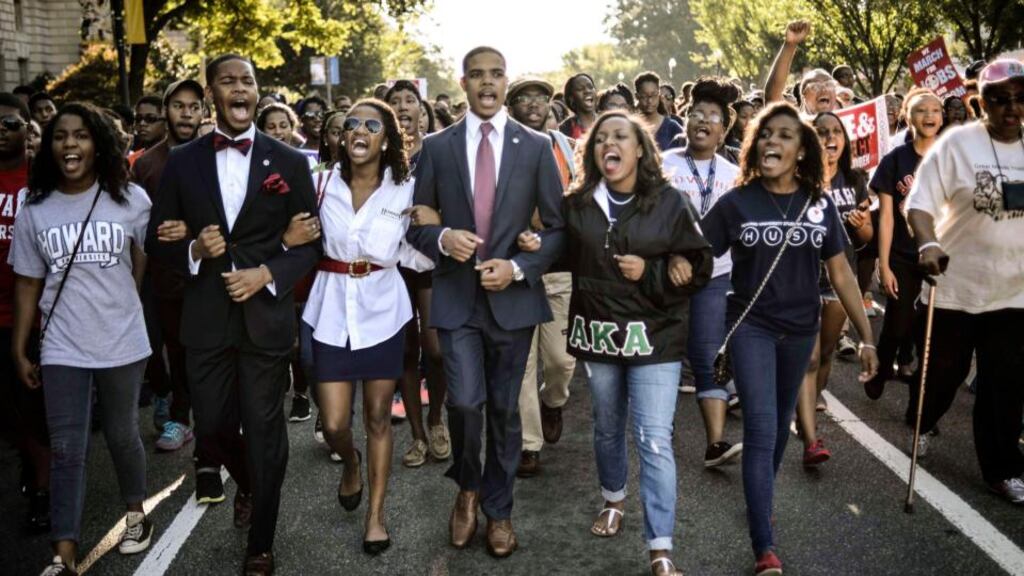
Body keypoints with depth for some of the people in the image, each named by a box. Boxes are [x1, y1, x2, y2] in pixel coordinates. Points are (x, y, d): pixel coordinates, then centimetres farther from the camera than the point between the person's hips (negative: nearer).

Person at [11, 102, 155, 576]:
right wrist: (19, 349, 5)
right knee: (66, 450, 2)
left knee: (122, 435, 15)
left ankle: (135, 514, 38)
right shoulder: (33, 209, 0)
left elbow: (148, 266, 7)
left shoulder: (130, 200, -5)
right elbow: (27, 284, 4)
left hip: (121, 343, -1)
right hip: (62, 349, 1)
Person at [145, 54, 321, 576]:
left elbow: (310, 241, 1)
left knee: (264, 432, 6)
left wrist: (267, 273, -14)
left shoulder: (289, 161, 0)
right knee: (211, 425, 11)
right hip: (206, 314, 2)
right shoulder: (182, 162, 4)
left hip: (266, 313, -2)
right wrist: (193, 249, -13)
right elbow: (158, 238, 7)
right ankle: (247, 482, 46)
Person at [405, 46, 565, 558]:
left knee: (504, 410, 9)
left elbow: (558, 227, 1)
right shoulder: (436, 147, 3)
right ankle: (468, 487, 19)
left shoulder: (536, 147, 0)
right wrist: (442, 238, -15)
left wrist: (518, 268, -13)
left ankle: (498, 510, 28)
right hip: (457, 295, 0)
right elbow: (416, 224, 7)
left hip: (513, 296, 0)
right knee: (465, 400, -11)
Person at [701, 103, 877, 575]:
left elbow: (840, 274, 4)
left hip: (800, 330, 3)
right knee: (761, 429, -9)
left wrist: (866, 336, 3)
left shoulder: (820, 205, 0)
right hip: (751, 326, -3)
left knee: (781, 425, 17)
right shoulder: (736, 202, -7)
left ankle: (759, 498, 42)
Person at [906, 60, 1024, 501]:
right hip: (956, 284, -3)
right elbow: (921, 201, -14)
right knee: (944, 370, 12)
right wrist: (928, 244, -31)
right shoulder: (958, 142, -8)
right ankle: (920, 425, 41)